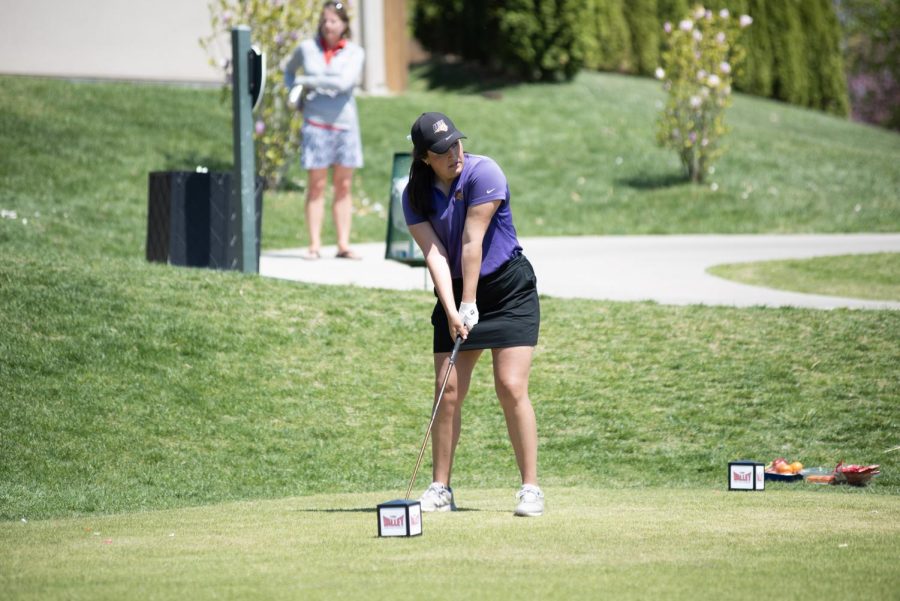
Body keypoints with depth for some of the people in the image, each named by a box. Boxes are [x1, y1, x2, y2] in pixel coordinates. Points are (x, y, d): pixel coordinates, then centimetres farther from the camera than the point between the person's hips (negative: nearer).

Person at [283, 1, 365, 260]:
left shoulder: (354, 52, 1)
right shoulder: (307, 48, 4)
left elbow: (345, 82, -15)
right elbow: (289, 69, 24)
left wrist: (308, 81, -12)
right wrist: (294, 89, 5)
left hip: (344, 123, 1)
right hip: (315, 123, -1)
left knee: (343, 186, 2)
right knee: (316, 185, -3)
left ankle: (343, 245, 5)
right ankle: (314, 245, -3)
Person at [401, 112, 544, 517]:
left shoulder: (483, 173, -16)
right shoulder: (416, 196, -2)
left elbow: (472, 243, -17)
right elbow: (434, 254, -10)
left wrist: (470, 305, -18)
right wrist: (452, 310, -21)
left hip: (510, 290, -4)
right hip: (456, 292, 4)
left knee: (511, 388, -13)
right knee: (448, 391, -4)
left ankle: (530, 488, -9)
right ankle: (440, 489, 3)